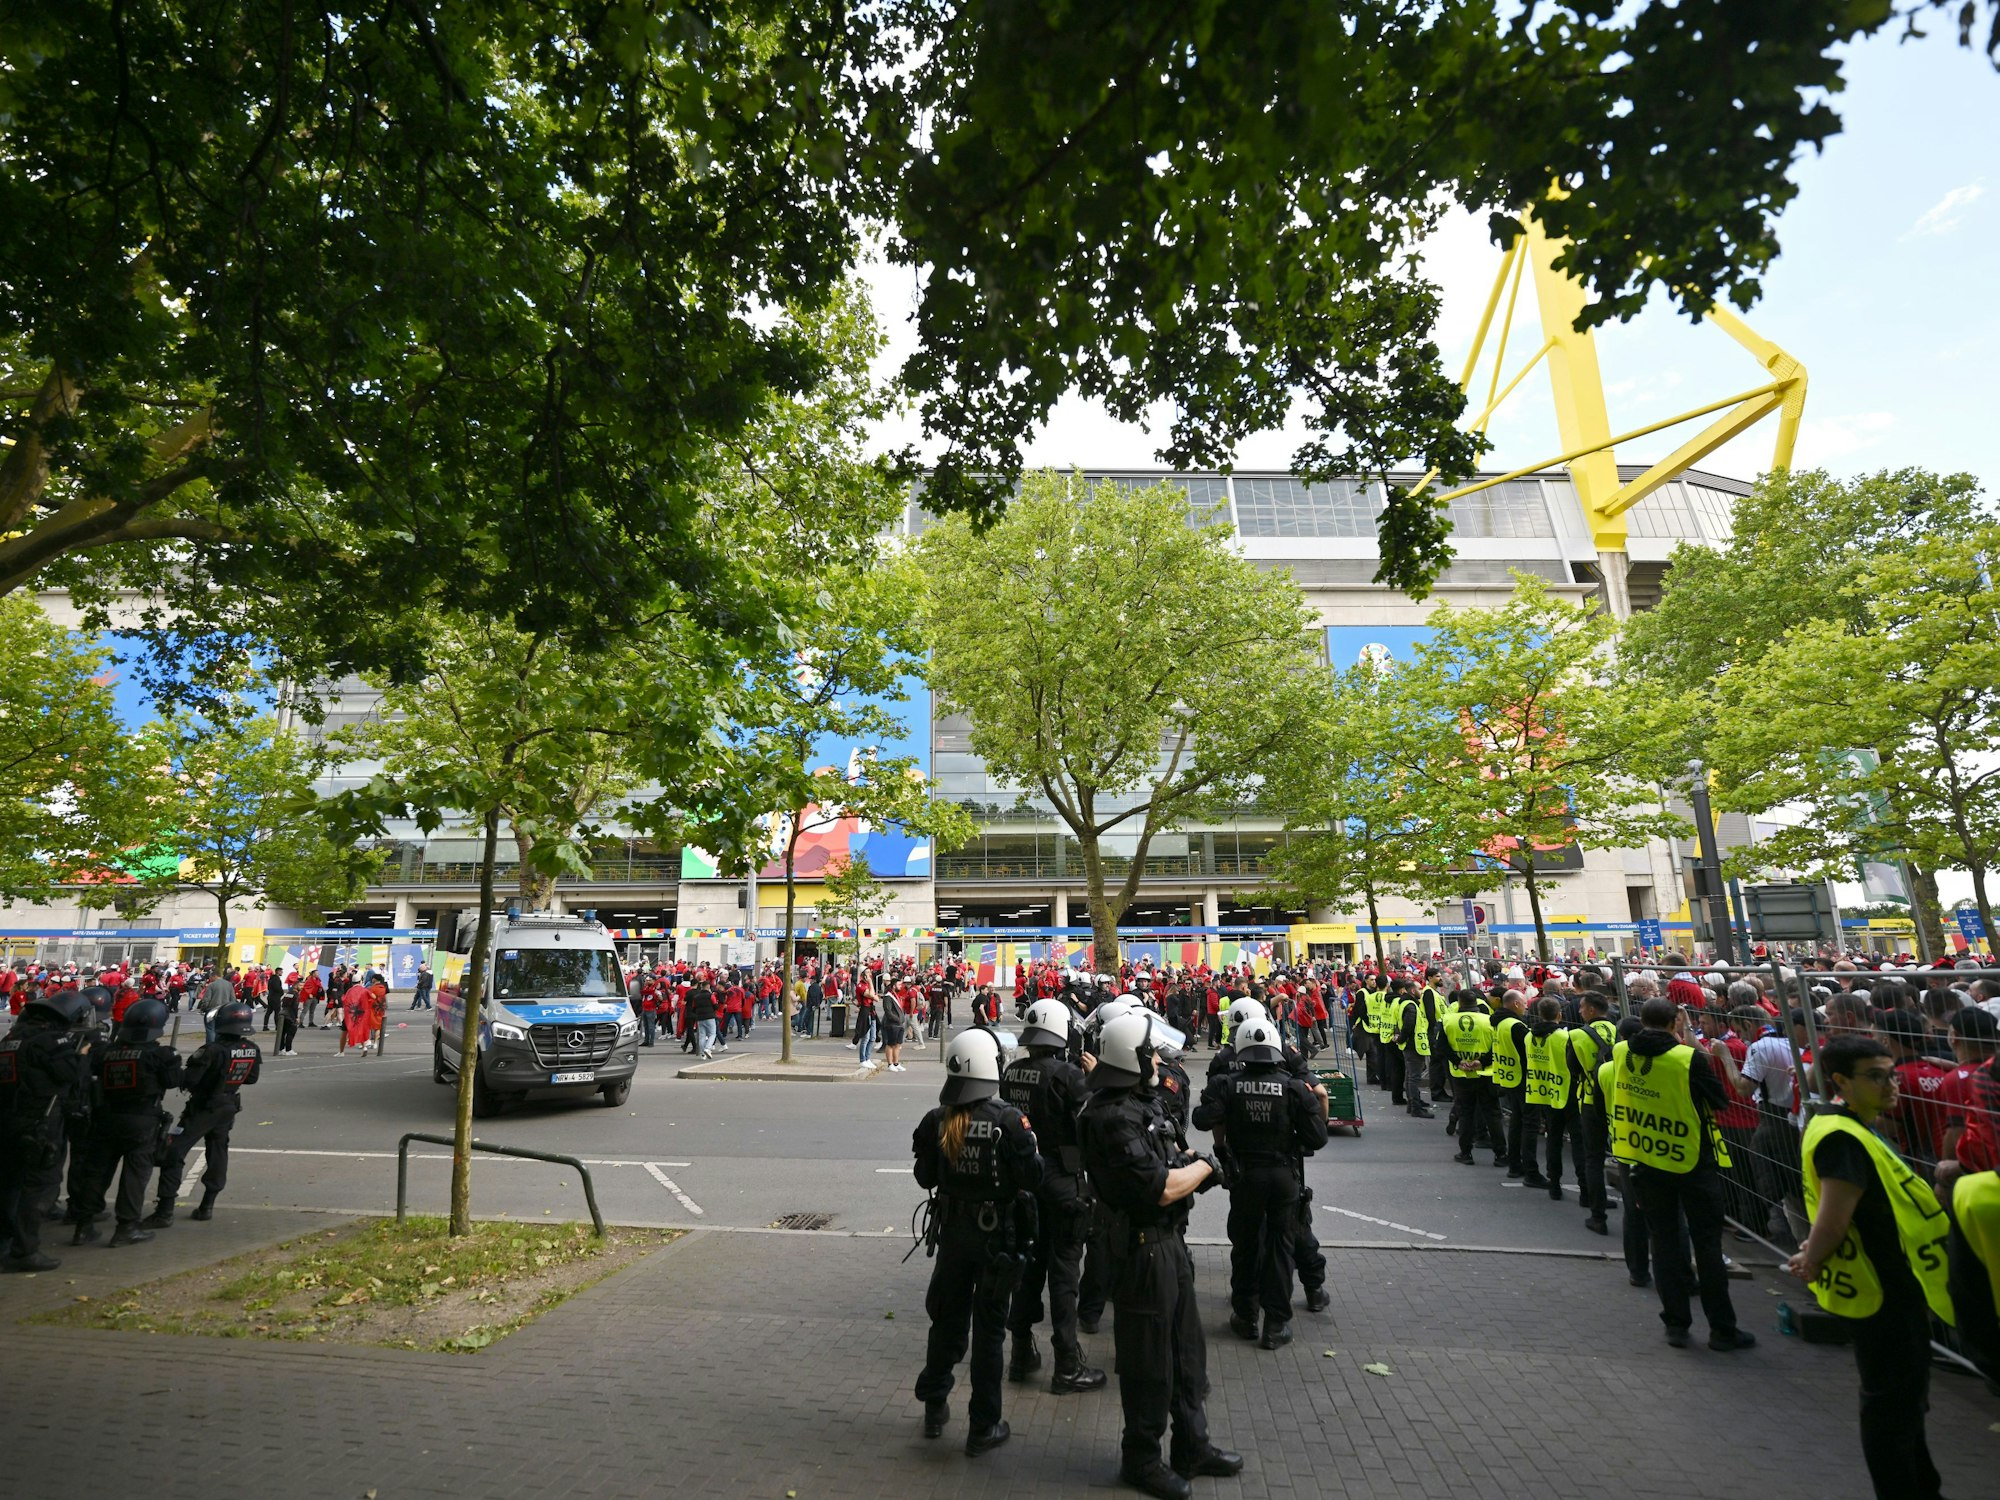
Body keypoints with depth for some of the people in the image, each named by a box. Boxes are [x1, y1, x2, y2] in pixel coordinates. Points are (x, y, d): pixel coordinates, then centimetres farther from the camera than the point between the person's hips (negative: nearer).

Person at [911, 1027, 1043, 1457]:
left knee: (947, 1318, 21)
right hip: (998, 1233, -3)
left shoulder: (937, 1121, -10)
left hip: (952, 1231, 3)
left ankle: (934, 1408, 35)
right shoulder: (1008, 1120, -21)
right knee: (989, 1328, 10)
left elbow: (925, 1178, -1)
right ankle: (983, 1428, 21)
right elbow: (1032, 1178, -18)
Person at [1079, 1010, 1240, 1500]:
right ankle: (1141, 1459, 27)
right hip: (1142, 1248, -10)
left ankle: (1192, 1446, 39)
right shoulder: (1114, 1118, -27)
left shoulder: (1136, 1105, 7)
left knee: (1186, 1349, 22)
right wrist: (1205, 1166, -14)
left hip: (1169, 1241, 10)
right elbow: (1161, 1189, -27)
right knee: (1149, 1362, 8)